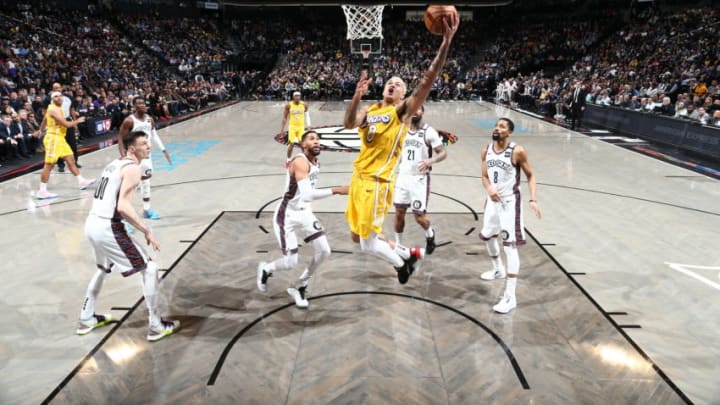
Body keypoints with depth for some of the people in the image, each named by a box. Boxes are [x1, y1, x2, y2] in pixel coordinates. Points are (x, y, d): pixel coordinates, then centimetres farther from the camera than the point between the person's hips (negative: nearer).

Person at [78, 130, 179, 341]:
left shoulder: (115, 163, 16)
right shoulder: (132, 168, -12)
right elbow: (123, 207, -22)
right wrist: (147, 230, -17)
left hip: (91, 224, 10)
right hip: (107, 227, -10)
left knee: (103, 269, 33)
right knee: (149, 269, -1)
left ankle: (86, 319, 43)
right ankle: (156, 326, 5)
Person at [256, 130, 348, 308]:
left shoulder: (315, 163, 5)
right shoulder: (300, 162, -24)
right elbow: (307, 195, -38)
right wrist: (336, 190, -40)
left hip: (304, 213, 8)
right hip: (287, 216, -8)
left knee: (324, 251, -2)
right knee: (290, 263, -9)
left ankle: (299, 287, 18)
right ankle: (265, 269, 27)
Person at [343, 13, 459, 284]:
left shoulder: (403, 110, -1)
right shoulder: (368, 111, 13)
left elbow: (427, 81, -16)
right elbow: (348, 124, -9)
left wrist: (446, 43, -24)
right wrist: (357, 96, -25)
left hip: (377, 182, -7)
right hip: (358, 179, 7)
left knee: (368, 243, -4)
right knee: (357, 236, 17)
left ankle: (402, 262, 25)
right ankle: (408, 253, 33)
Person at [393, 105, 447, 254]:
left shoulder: (429, 132, -10)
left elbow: (443, 153, -11)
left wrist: (430, 160, -29)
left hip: (420, 179, -5)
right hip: (403, 176, 5)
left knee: (419, 215, -3)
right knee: (399, 212, 7)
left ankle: (430, 235, 29)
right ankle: (398, 244, 23)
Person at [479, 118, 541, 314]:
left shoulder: (517, 151, -16)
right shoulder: (486, 151, 1)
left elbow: (530, 175, -7)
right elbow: (484, 176, 8)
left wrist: (533, 199, -19)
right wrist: (489, 188, -15)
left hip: (510, 202, -7)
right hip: (493, 200, 7)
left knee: (510, 246, -10)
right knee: (487, 235, 23)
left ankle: (510, 297, -6)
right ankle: (498, 270, 51)